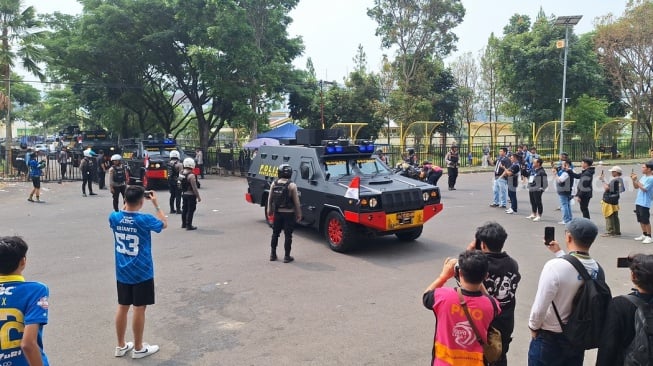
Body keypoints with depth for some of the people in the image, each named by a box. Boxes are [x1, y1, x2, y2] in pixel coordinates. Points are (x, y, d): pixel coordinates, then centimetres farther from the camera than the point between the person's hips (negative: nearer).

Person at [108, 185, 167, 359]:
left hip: (122, 272, 5)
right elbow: (164, 224, 1)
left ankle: (121, 346, 29)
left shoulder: (114, 217, -8)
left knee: (122, 307, 15)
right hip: (142, 273, -5)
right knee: (139, 309, 6)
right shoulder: (146, 219, -20)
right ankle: (138, 348, 19)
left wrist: (127, 202, 15)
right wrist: (156, 205, 6)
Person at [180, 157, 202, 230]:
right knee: (191, 210, 1)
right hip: (191, 195, -8)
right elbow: (194, 187, -22)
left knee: (184, 209, 18)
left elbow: (181, 185, 11)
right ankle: (189, 225, 4)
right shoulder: (191, 175, -23)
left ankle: (184, 224, 30)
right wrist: (198, 197, -15)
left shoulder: (181, 173, 2)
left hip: (183, 194, 8)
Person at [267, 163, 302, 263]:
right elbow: (296, 201, -11)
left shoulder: (274, 184, 0)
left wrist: (269, 210, 20)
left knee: (275, 233, 17)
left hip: (277, 213, 4)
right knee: (288, 235, 3)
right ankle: (287, 256, 7)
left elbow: (270, 198, 8)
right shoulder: (292, 185, -12)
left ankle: (273, 254, 22)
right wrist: (299, 214, -3)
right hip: (289, 213, -4)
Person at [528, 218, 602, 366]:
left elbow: (540, 307, -24)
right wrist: (559, 253, 24)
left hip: (550, 338, -5)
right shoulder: (597, 268, -8)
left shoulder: (555, 266, -28)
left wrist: (533, 327, -7)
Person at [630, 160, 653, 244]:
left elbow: (644, 188, -21)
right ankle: (644, 235, 26)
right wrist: (633, 180, 2)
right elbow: (636, 187, 17)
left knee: (646, 220, -3)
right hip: (638, 202, 9)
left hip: (645, 203, -9)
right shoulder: (643, 176, 11)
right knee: (641, 220, 16)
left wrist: (636, 180, -17)